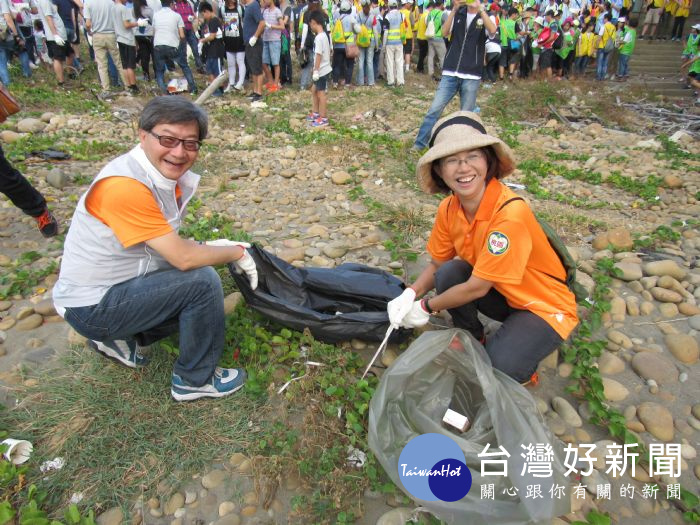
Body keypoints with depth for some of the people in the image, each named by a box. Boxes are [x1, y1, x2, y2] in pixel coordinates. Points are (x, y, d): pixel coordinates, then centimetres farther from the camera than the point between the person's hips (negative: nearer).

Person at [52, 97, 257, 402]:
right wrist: (237, 253, -14)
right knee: (203, 282, -22)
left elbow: (171, 247, 4)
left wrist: (216, 248, -10)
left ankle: (120, 339, 17)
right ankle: (195, 380, -1)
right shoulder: (124, 185, -28)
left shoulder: (170, 176, -2)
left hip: (123, 283, 9)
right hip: (92, 305, -9)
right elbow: (182, 258, -28)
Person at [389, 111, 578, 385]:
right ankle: (473, 340, 5)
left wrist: (426, 307, -16)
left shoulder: (509, 213, -33)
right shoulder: (449, 208, -12)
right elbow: (437, 264, -1)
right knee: (449, 273, -21)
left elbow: (477, 288, -28)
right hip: (501, 293, 6)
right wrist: (410, 295, -19)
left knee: (497, 368, -27)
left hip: (545, 306, -6)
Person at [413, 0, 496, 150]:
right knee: (435, 109, -4)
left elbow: (493, 31, -17)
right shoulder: (458, 14, 11)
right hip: (450, 73, 1)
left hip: (471, 77, -1)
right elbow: (445, 32, -5)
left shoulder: (485, 17, 5)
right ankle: (419, 144, 2)